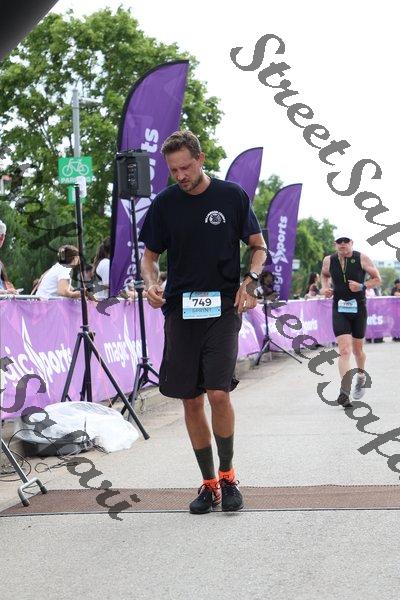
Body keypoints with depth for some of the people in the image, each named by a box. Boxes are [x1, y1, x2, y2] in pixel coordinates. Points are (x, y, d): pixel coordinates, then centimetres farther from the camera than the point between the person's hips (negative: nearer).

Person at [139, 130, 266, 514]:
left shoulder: (232, 196, 0)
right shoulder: (164, 204, 5)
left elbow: (258, 247, 7)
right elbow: (150, 256, 14)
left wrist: (249, 282, -11)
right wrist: (151, 283, -8)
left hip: (222, 309, -3)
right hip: (180, 310, 3)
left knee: (218, 393, -15)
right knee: (191, 400, 4)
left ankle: (227, 475, 6)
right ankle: (209, 483, 17)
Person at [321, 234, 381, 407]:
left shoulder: (362, 259, -6)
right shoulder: (329, 260, 0)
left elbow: (377, 279, 2)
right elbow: (324, 274, 22)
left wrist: (362, 286, -16)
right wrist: (324, 287, 2)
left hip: (359, 309, 0)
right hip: (339, 310, 0)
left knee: (357, 350, 14)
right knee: (344, 350, -16)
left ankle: (361, 376, 46)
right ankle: (344, 392, -24)